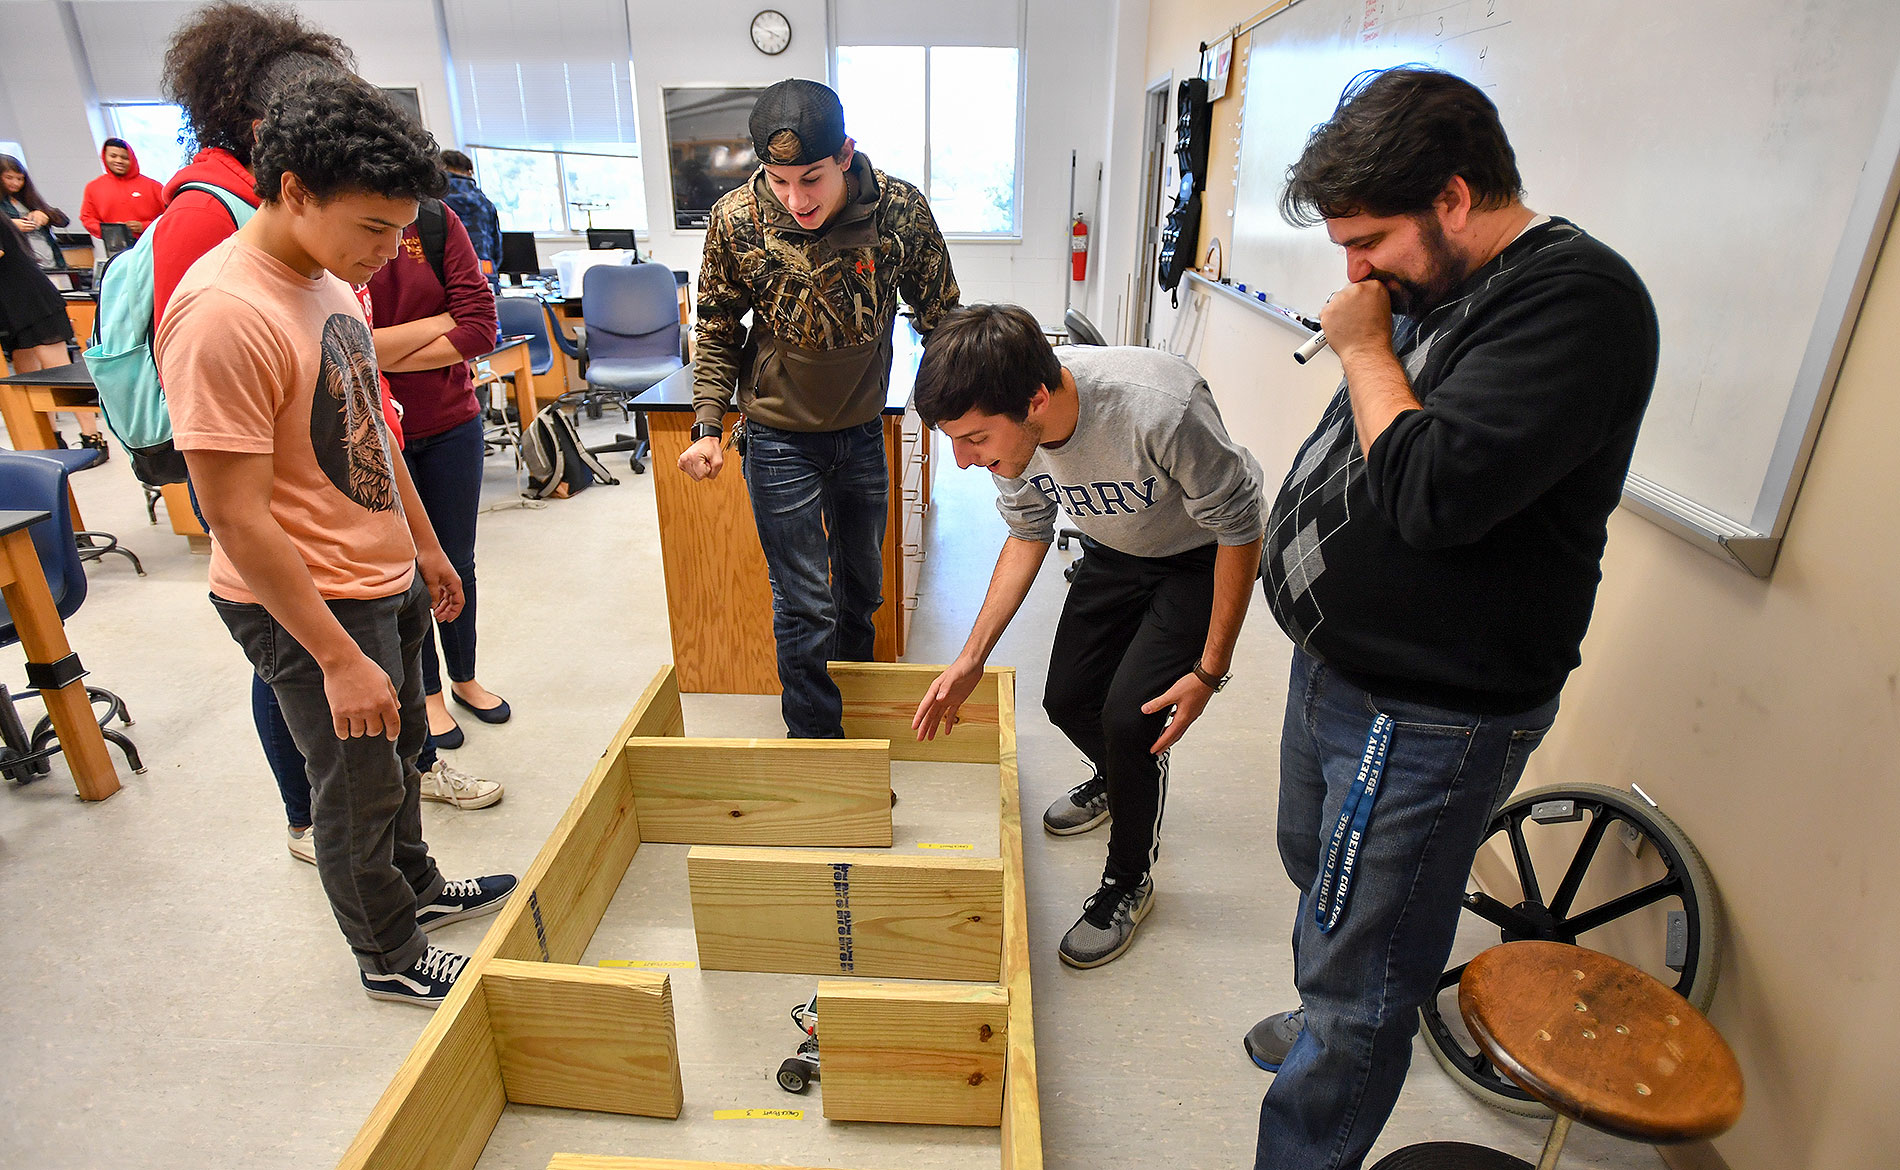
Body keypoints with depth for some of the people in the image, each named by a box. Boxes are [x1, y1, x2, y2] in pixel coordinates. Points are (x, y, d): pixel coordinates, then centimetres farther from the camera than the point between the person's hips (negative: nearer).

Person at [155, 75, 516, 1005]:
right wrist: (340, 659, -23)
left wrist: (424, 544, 19)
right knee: (360, 788, 10)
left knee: (400, 750, 24)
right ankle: (391, 958, 32)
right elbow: (238, 518, -25)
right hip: (308, 604, -8)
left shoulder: (332, 279, 3)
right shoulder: (221, 316, -25)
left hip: (388, 577, 8)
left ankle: (416, 886, 48)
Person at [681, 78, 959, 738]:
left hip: (863, 430, 3)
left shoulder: (902, 210, -15)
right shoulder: (736, 220, -16)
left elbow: (940, 317, -1)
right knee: (804, 603, 1)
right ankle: (814, 741, 21)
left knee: (862, 581, 20)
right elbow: (718, 331, -1)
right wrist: (708, 426, -9)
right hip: (781, 436, -2)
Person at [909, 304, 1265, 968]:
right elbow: (1028, 535, -4)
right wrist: (973, 657, -9)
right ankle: (1119, 781, 44)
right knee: (1067, 699, 8)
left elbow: (1239, 529, -25)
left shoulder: (1159, 411, -42)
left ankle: (1129, 882, 11)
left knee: (1128, 715, -16)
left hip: (1202, 558, -6)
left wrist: (1209, 671, -21)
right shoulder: (1005, 421, -22)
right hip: (1115, 552, 6)